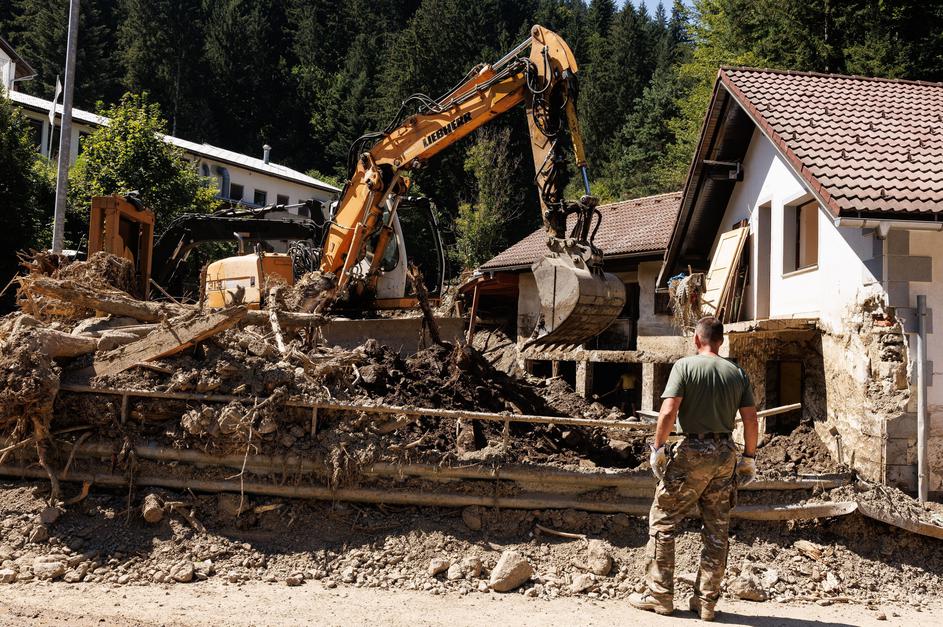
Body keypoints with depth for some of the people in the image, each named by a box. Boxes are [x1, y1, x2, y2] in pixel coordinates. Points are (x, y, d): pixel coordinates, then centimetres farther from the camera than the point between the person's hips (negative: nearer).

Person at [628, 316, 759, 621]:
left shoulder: (685, 366, -5)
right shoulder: (738, 373, 8)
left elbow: (668, 412, -15)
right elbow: (751, 420, 5)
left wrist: (658, 447, -6)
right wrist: (749, 456, 14)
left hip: (693, 452, -5)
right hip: (725, 454, 5)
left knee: (663, 521, 7)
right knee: (717, 530, 10)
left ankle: (659, 595, 9)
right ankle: (707, 602, 16)